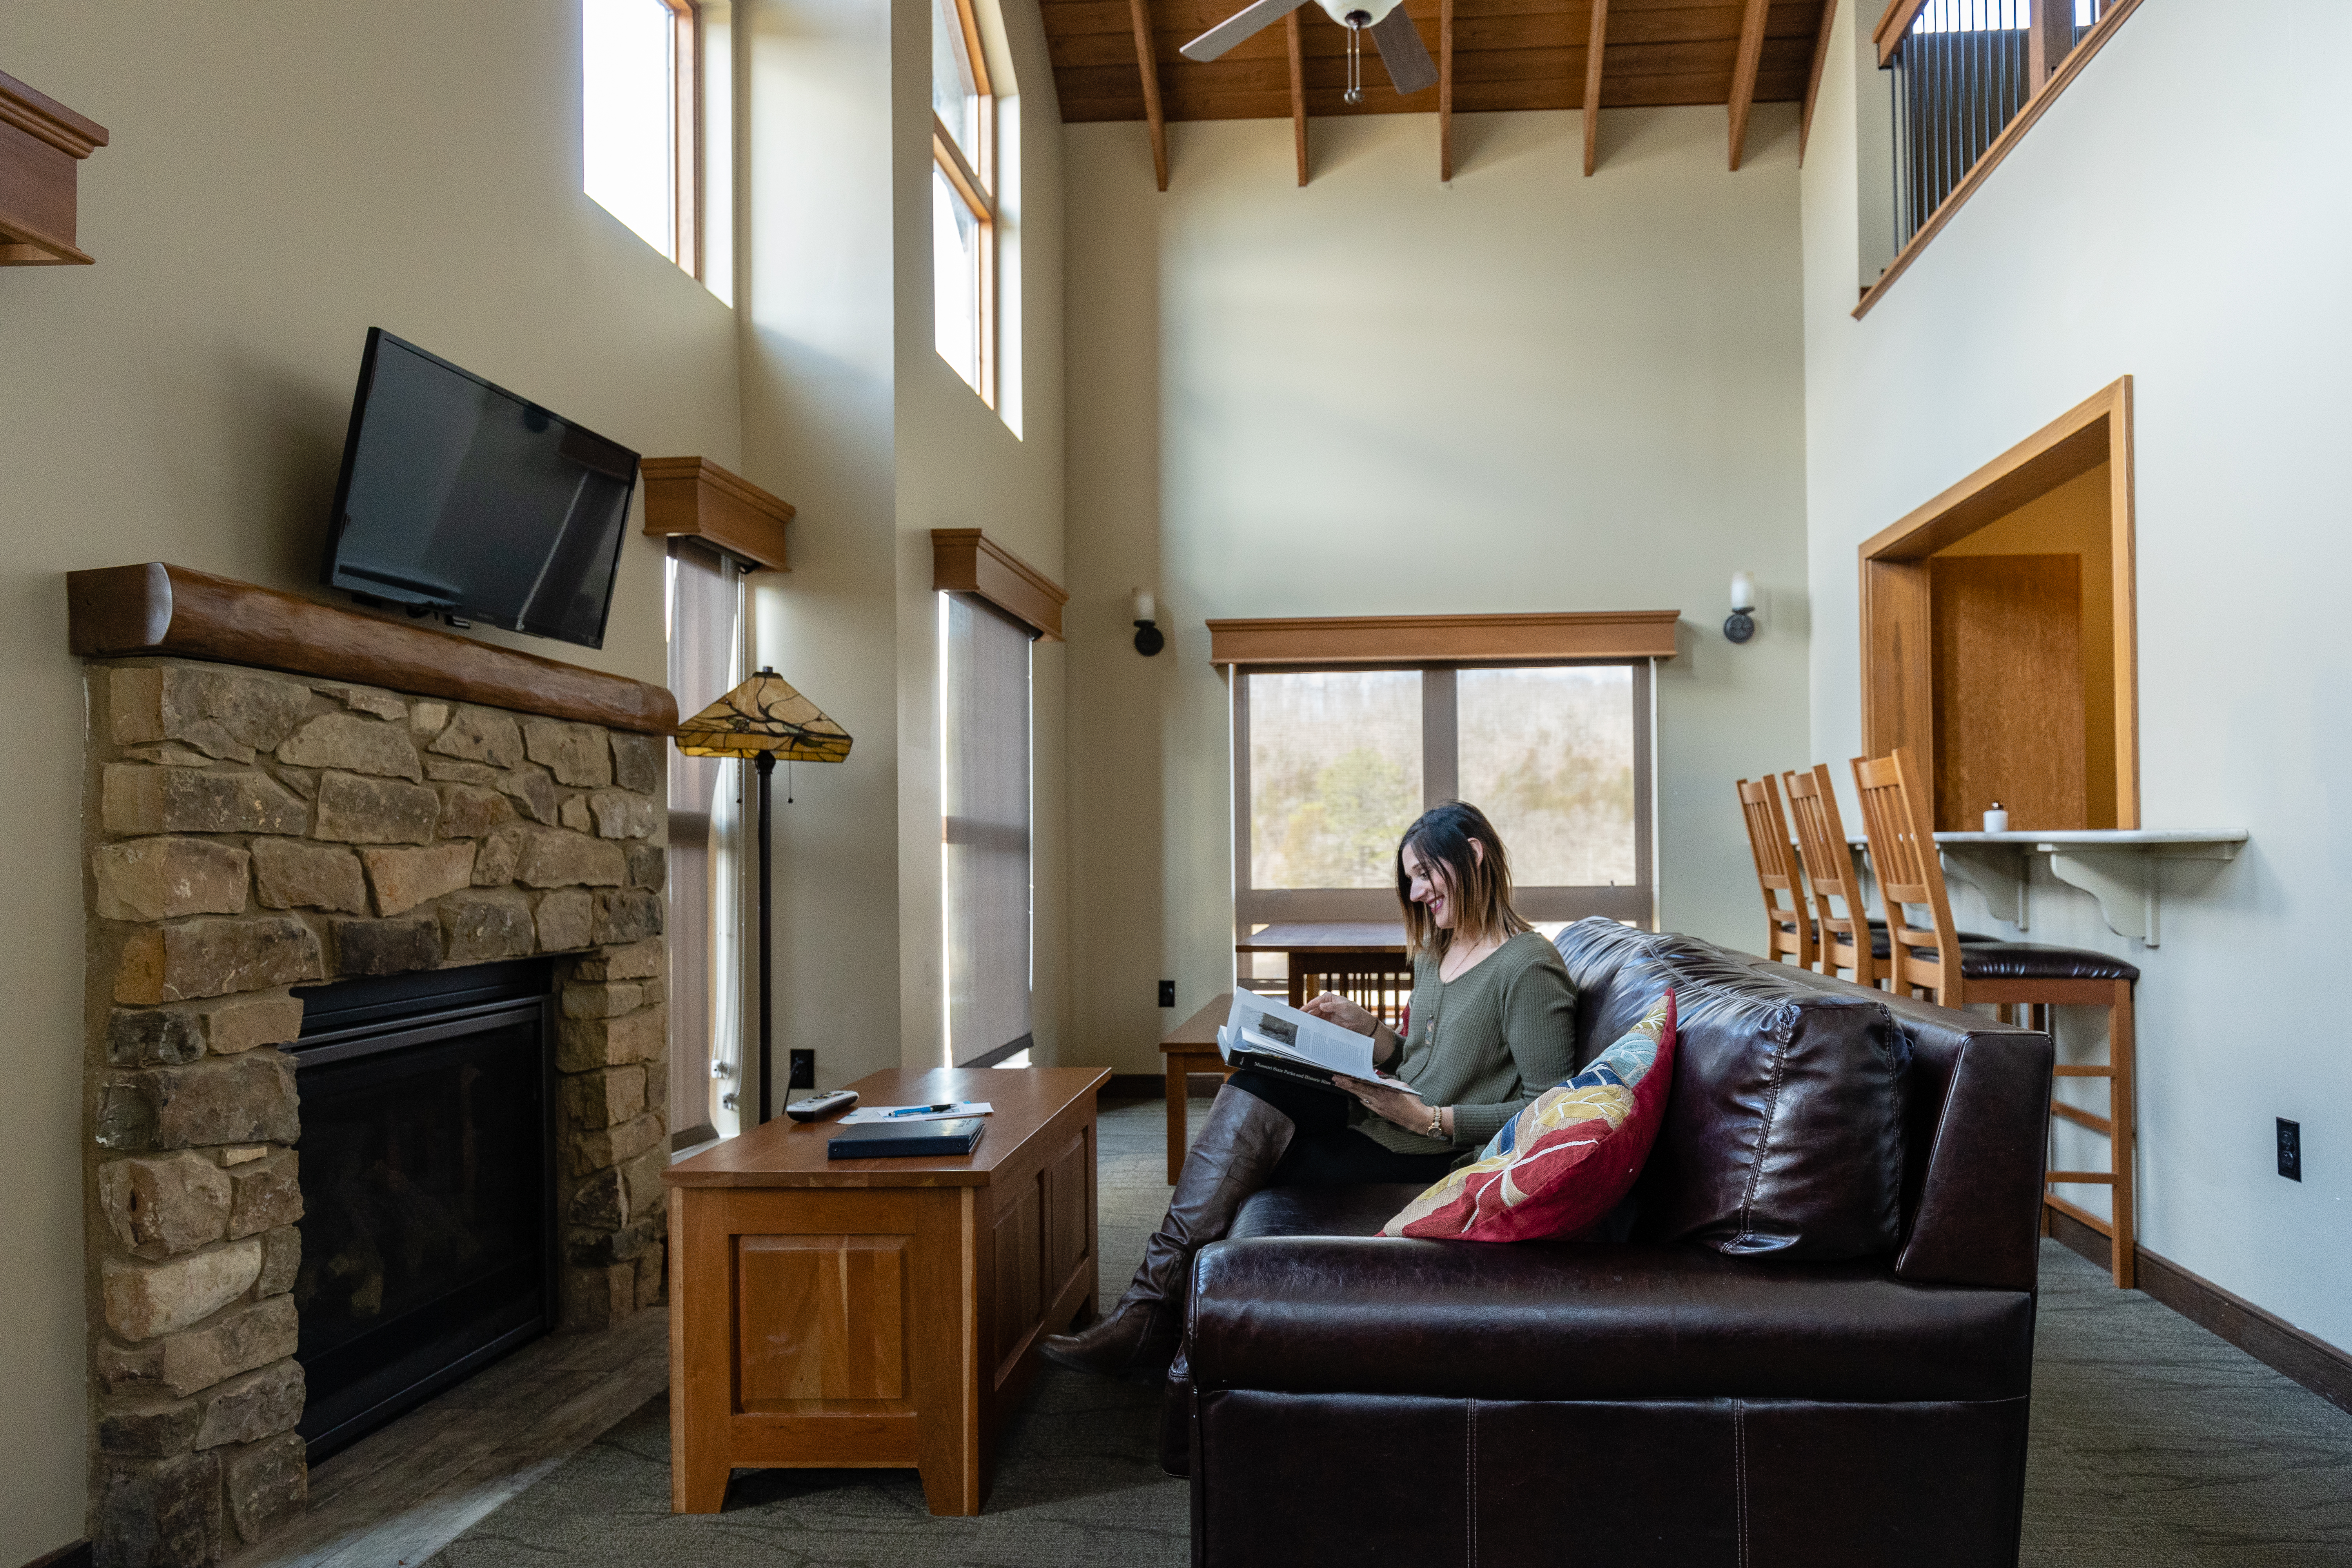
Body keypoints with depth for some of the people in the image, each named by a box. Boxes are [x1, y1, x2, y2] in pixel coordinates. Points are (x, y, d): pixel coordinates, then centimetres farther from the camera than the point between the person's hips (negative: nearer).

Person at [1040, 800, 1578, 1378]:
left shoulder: (1529, 967, -11)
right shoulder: (1434, 955, 17)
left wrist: (1431, 1120, -21)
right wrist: (1369, 1029, 4)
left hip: (1438, 1158, -8)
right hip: (1385, 1129, 8)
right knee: (1258, 1087, -15)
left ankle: (1153, 1313, -10)